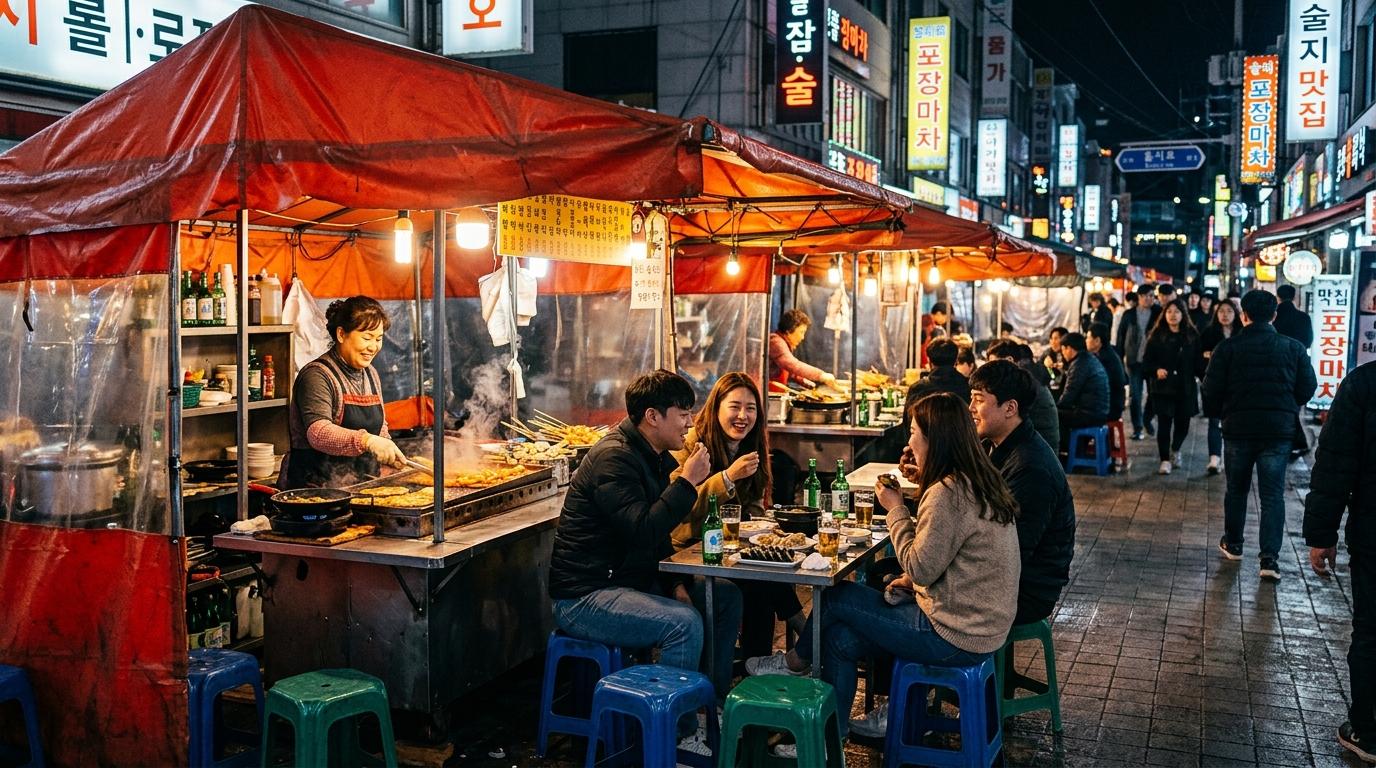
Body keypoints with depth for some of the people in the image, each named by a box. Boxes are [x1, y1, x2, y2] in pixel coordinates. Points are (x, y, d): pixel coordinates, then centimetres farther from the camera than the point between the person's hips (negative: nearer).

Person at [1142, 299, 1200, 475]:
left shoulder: (1192, 336, 5)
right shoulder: (1157, 336, 1)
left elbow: (1197, 362, 6)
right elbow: (1147, 360, 1)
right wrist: (1156, 370, -17)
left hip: (1185, 387, 2)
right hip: (1163, 387, -2)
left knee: (1183, 423, 7)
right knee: (1164, 424, -4)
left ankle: (1175, 450, 35)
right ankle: (1165, 460, 4)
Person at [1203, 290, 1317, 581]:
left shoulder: (1227, 348, -7)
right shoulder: (1293, 348, -1)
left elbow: (1212, 390, -8)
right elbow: (1308, 387, 0)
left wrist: (1217, 414, 12)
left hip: (1238, 429, 0)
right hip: (1279, 430, 0)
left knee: (1236, 489, 16)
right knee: (1273, 494, 3)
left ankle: (1233, 544, 29)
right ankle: (1270, 558, -4)